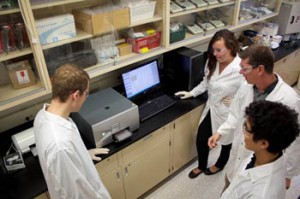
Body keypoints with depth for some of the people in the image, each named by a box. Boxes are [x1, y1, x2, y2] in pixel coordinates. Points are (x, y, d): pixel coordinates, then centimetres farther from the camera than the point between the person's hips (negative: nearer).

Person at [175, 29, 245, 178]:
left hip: (228, 114, -5)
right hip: (211, 109, 6)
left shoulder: (241, 69, -29)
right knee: (201, 141, 15)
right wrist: (191, 93, 8)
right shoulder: (213, 62, -7)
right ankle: (201, 166, 46)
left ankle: (220, 165, 54)